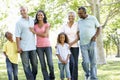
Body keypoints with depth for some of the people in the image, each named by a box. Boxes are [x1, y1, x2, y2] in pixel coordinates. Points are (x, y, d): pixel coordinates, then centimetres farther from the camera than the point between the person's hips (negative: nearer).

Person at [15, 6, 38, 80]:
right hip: (24, 47, -3)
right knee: (26, 65, -2)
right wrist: (18, 47, -12)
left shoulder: (33, 20, 8)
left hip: (33, 46, 4)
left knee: (35, 64, 8)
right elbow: (17, 36, -6)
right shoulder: (19, 22, -2)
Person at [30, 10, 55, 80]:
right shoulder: (35, 26, 7)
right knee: (43, 65, 0)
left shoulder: (47, 25, 0)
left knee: (50, 64, -7)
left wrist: (34, 32, -10)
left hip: (47, 45, -2)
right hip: (39, 47, 2)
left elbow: (45, 35, -12)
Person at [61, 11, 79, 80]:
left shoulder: (77, 25, 0)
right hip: (67, 46, 0)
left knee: (75, 64, -2)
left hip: (75, 46, 0)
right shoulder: (64, 26, 6)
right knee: (71, 62, -13)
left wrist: (72, 43, -17)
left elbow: (79, 37, -6)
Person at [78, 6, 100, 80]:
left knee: (93, 62, -1)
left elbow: (99, 28, 6)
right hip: (83, 44, 2)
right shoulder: (79, 21, 12)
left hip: (92, 43, -2)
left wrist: (96, 36, -11)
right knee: (86, 62, -8)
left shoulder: (93, 18, 1)